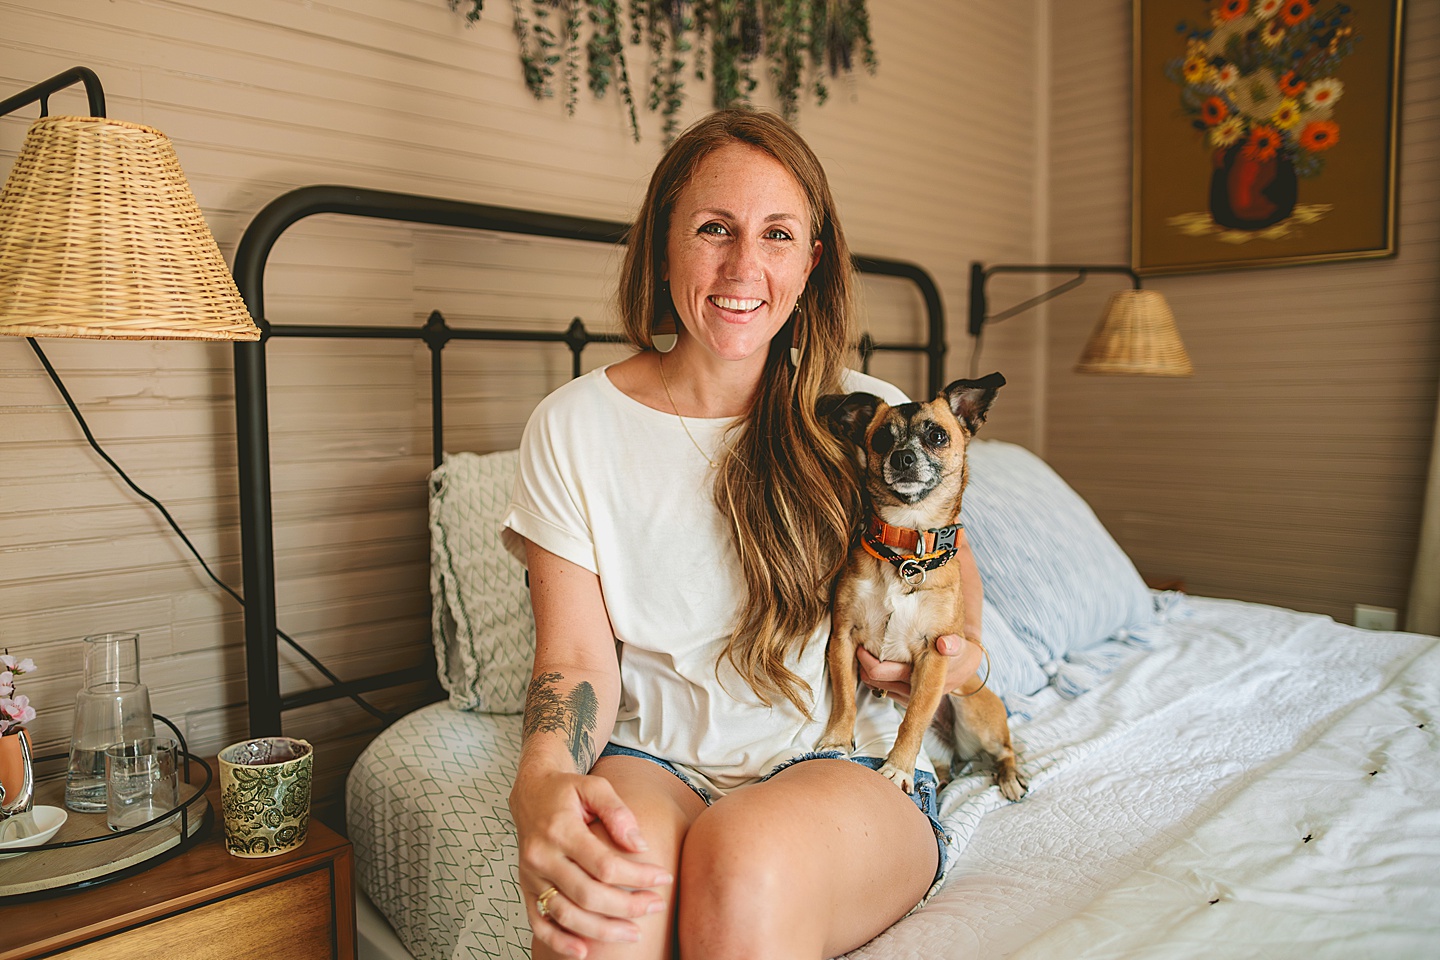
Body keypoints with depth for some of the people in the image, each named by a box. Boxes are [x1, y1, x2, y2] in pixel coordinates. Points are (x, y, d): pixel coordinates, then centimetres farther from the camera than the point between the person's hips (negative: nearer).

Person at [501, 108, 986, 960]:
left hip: (848, 765, 1)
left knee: (746, 862, -34)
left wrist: (961, 653, -2)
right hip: (653, 766, 0)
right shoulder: (573, 427, 0)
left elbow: (949, 563, 21)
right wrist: (543, 777, -27)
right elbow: (577, 657, -5)